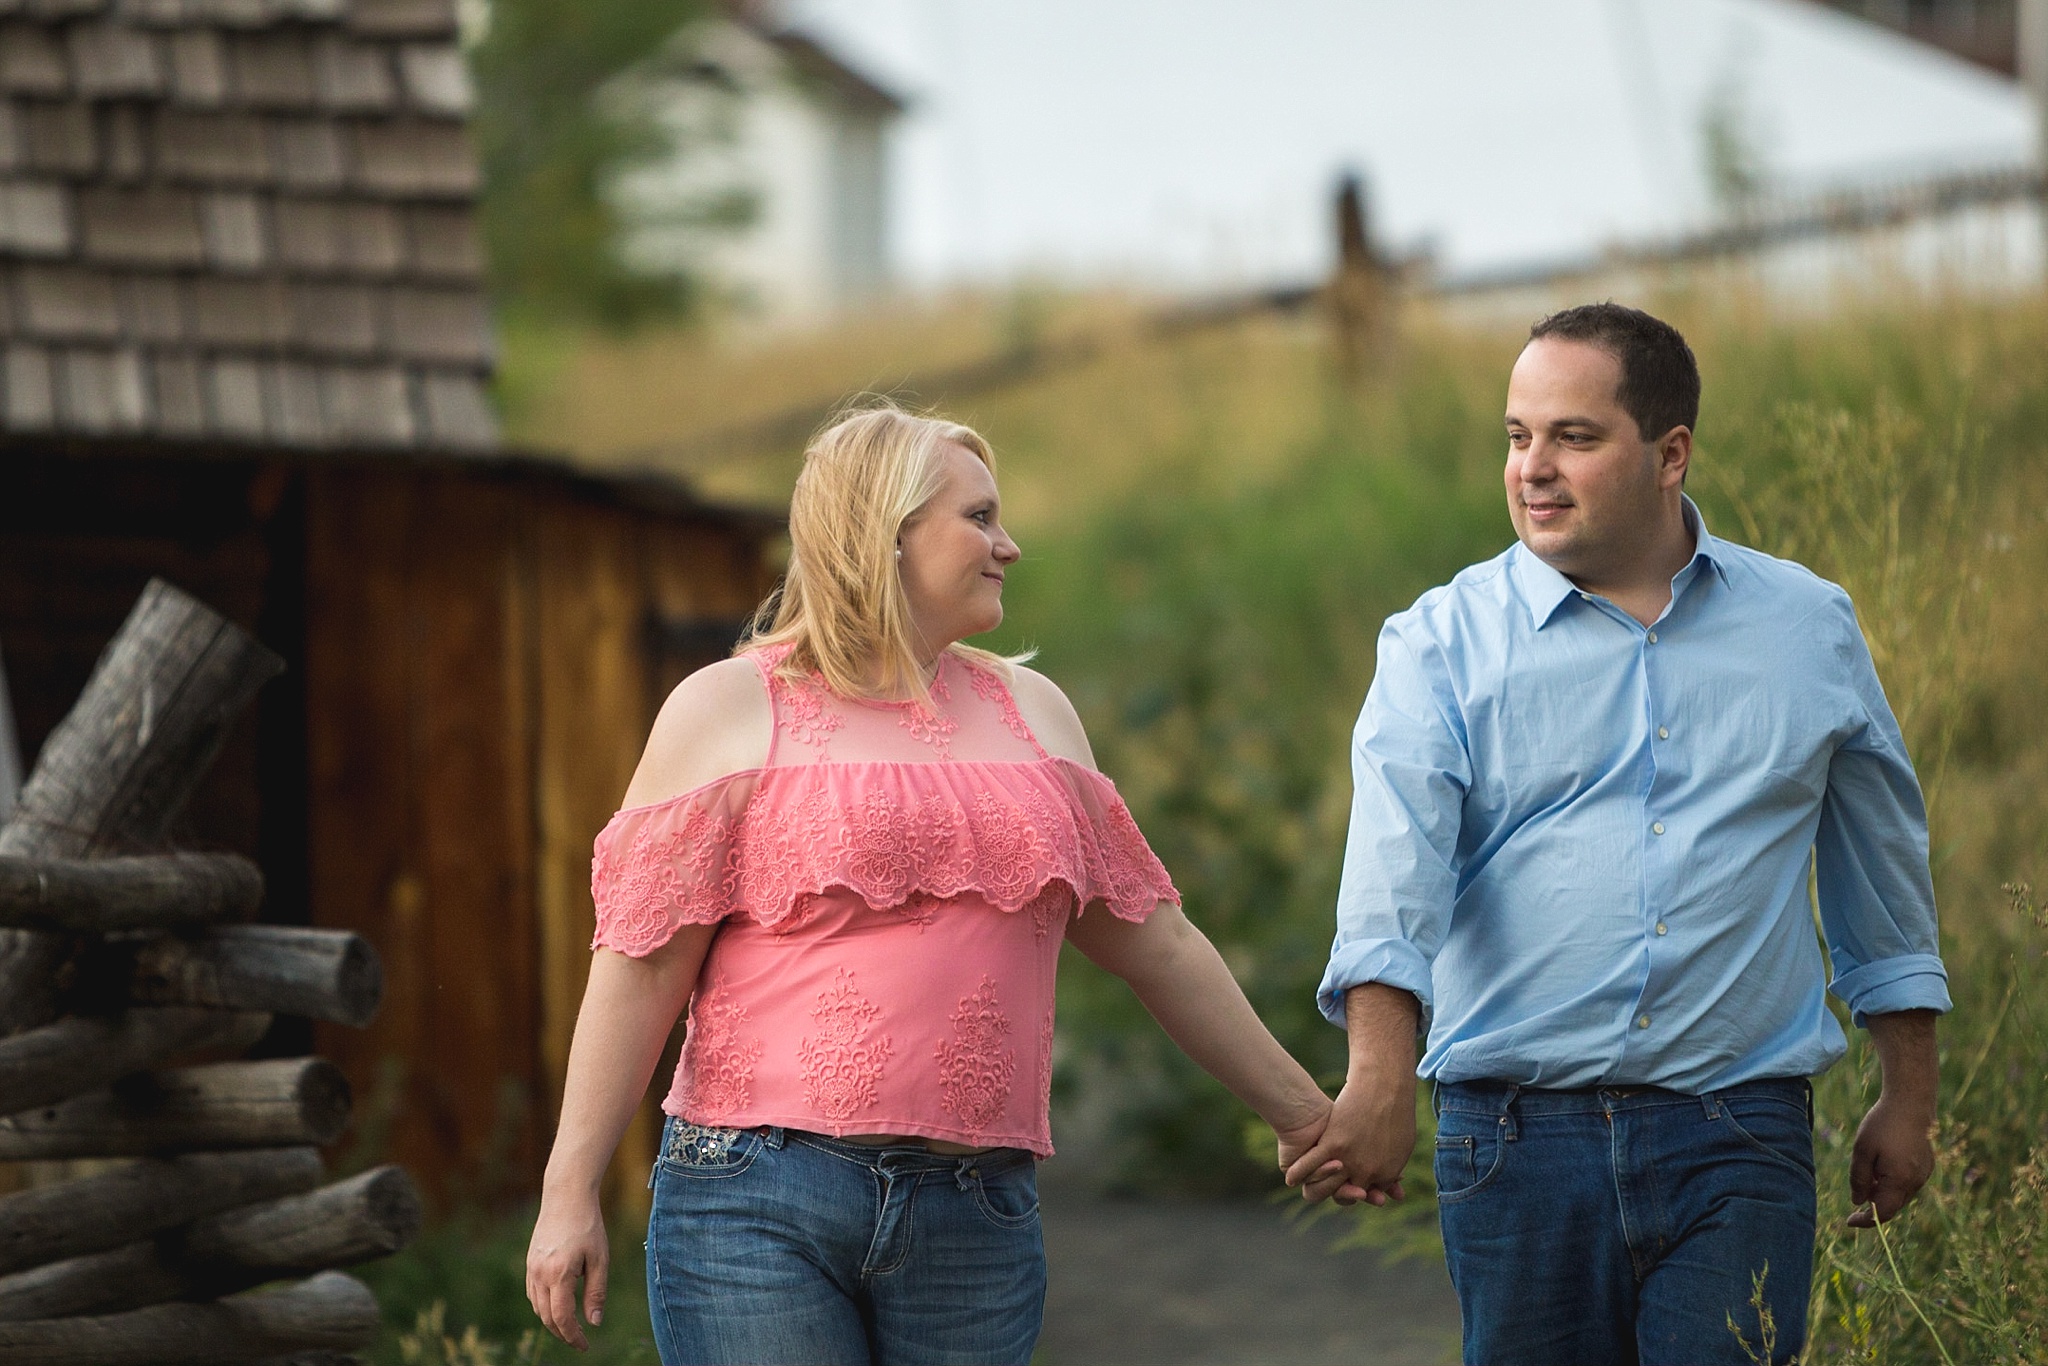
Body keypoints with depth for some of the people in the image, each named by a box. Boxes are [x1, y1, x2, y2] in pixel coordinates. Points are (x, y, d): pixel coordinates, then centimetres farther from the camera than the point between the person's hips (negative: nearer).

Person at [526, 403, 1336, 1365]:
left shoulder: (1032, 716, 17)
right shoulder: (729, 712, 4)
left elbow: (1153, 943, 22)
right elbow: (640, 963, -1)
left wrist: (1298, 1109, 23)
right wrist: (570, 1192, -7)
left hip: (975, 1228, 4)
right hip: (757, 1205, -4)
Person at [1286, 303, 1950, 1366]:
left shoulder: (1809, 629, 9)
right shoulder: (1442, 643, 2)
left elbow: (1882, 871, 20)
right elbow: (1394, 860, -15)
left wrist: (1909, 1099, 21)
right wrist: (1381, 1077, -30)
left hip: (1738, 1146, 0)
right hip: (1518, 1140, 0)